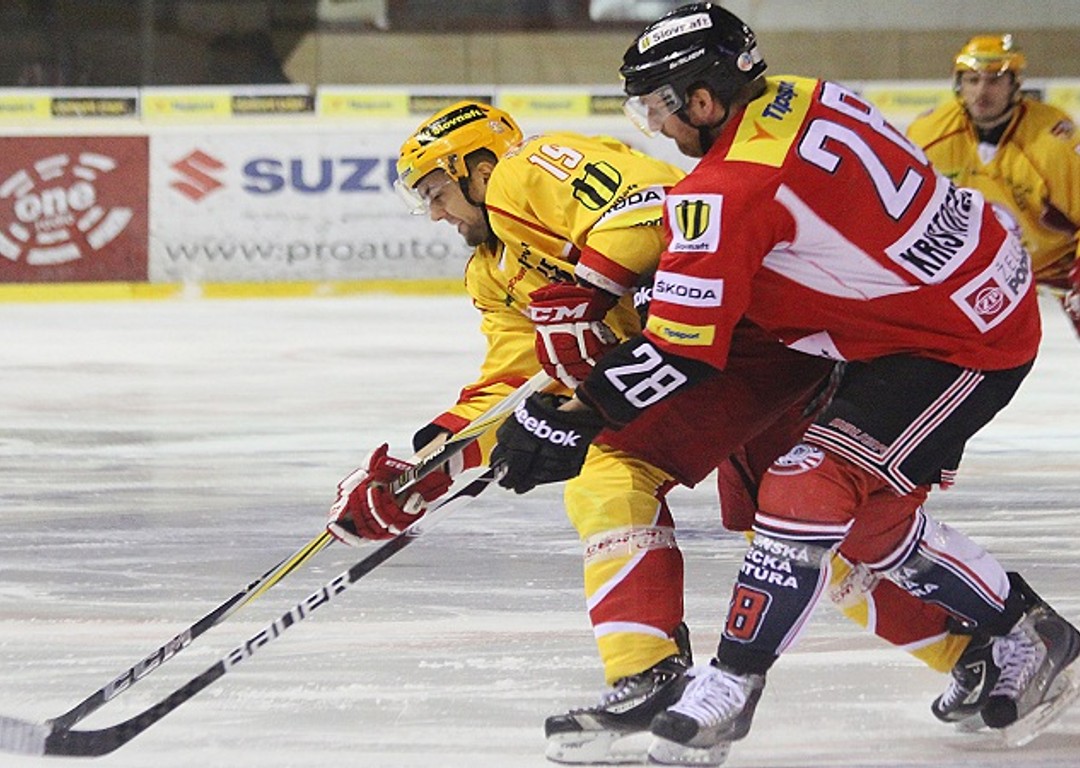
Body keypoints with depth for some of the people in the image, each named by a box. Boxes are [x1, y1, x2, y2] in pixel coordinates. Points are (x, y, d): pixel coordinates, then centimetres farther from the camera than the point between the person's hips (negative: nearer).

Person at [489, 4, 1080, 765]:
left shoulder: (726, 192, -24)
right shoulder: (803, 102, 1)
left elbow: (682, 355, -22)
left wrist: (571, 417, -15)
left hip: (966, 345, -10)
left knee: (814, 479, -17)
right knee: (872, 514, 16)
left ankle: (730, 687, -12)